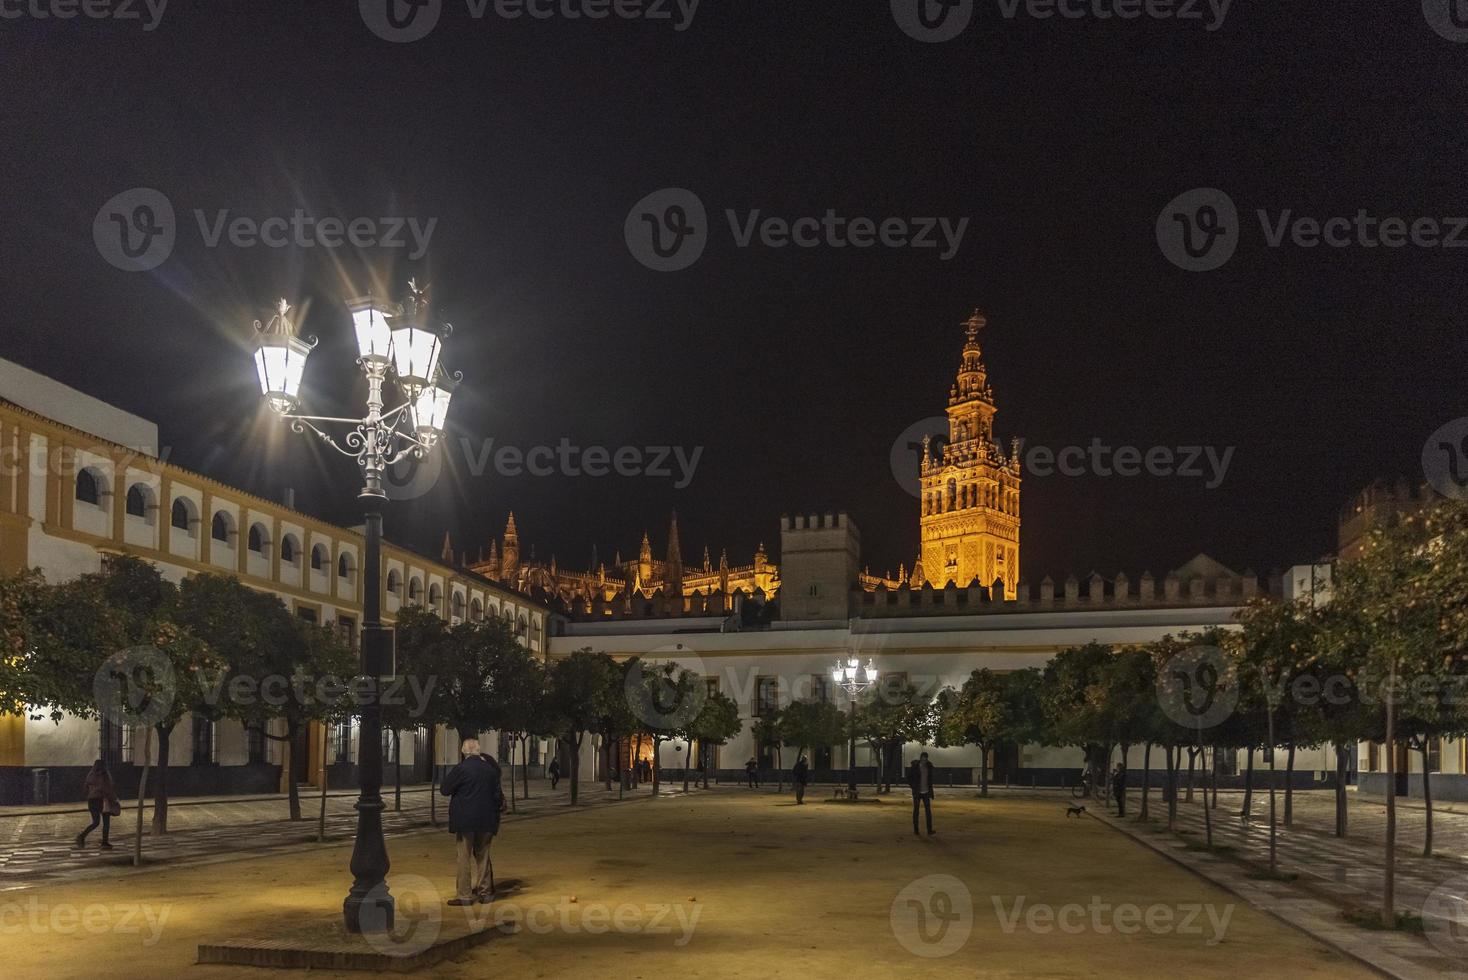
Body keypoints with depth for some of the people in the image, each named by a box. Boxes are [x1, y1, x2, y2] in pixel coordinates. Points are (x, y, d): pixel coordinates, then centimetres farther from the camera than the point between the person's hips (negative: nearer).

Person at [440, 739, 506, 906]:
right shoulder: (491, 769, 2)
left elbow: (444, 790, -6)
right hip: (486, 820, 5)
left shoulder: (461, 769, -12)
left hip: (464, 820, -4)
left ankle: (464, 894, 0)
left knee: (465, 856, 1)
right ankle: (484, 891, 17)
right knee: (483, 856, 14)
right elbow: (498, 794, 7)